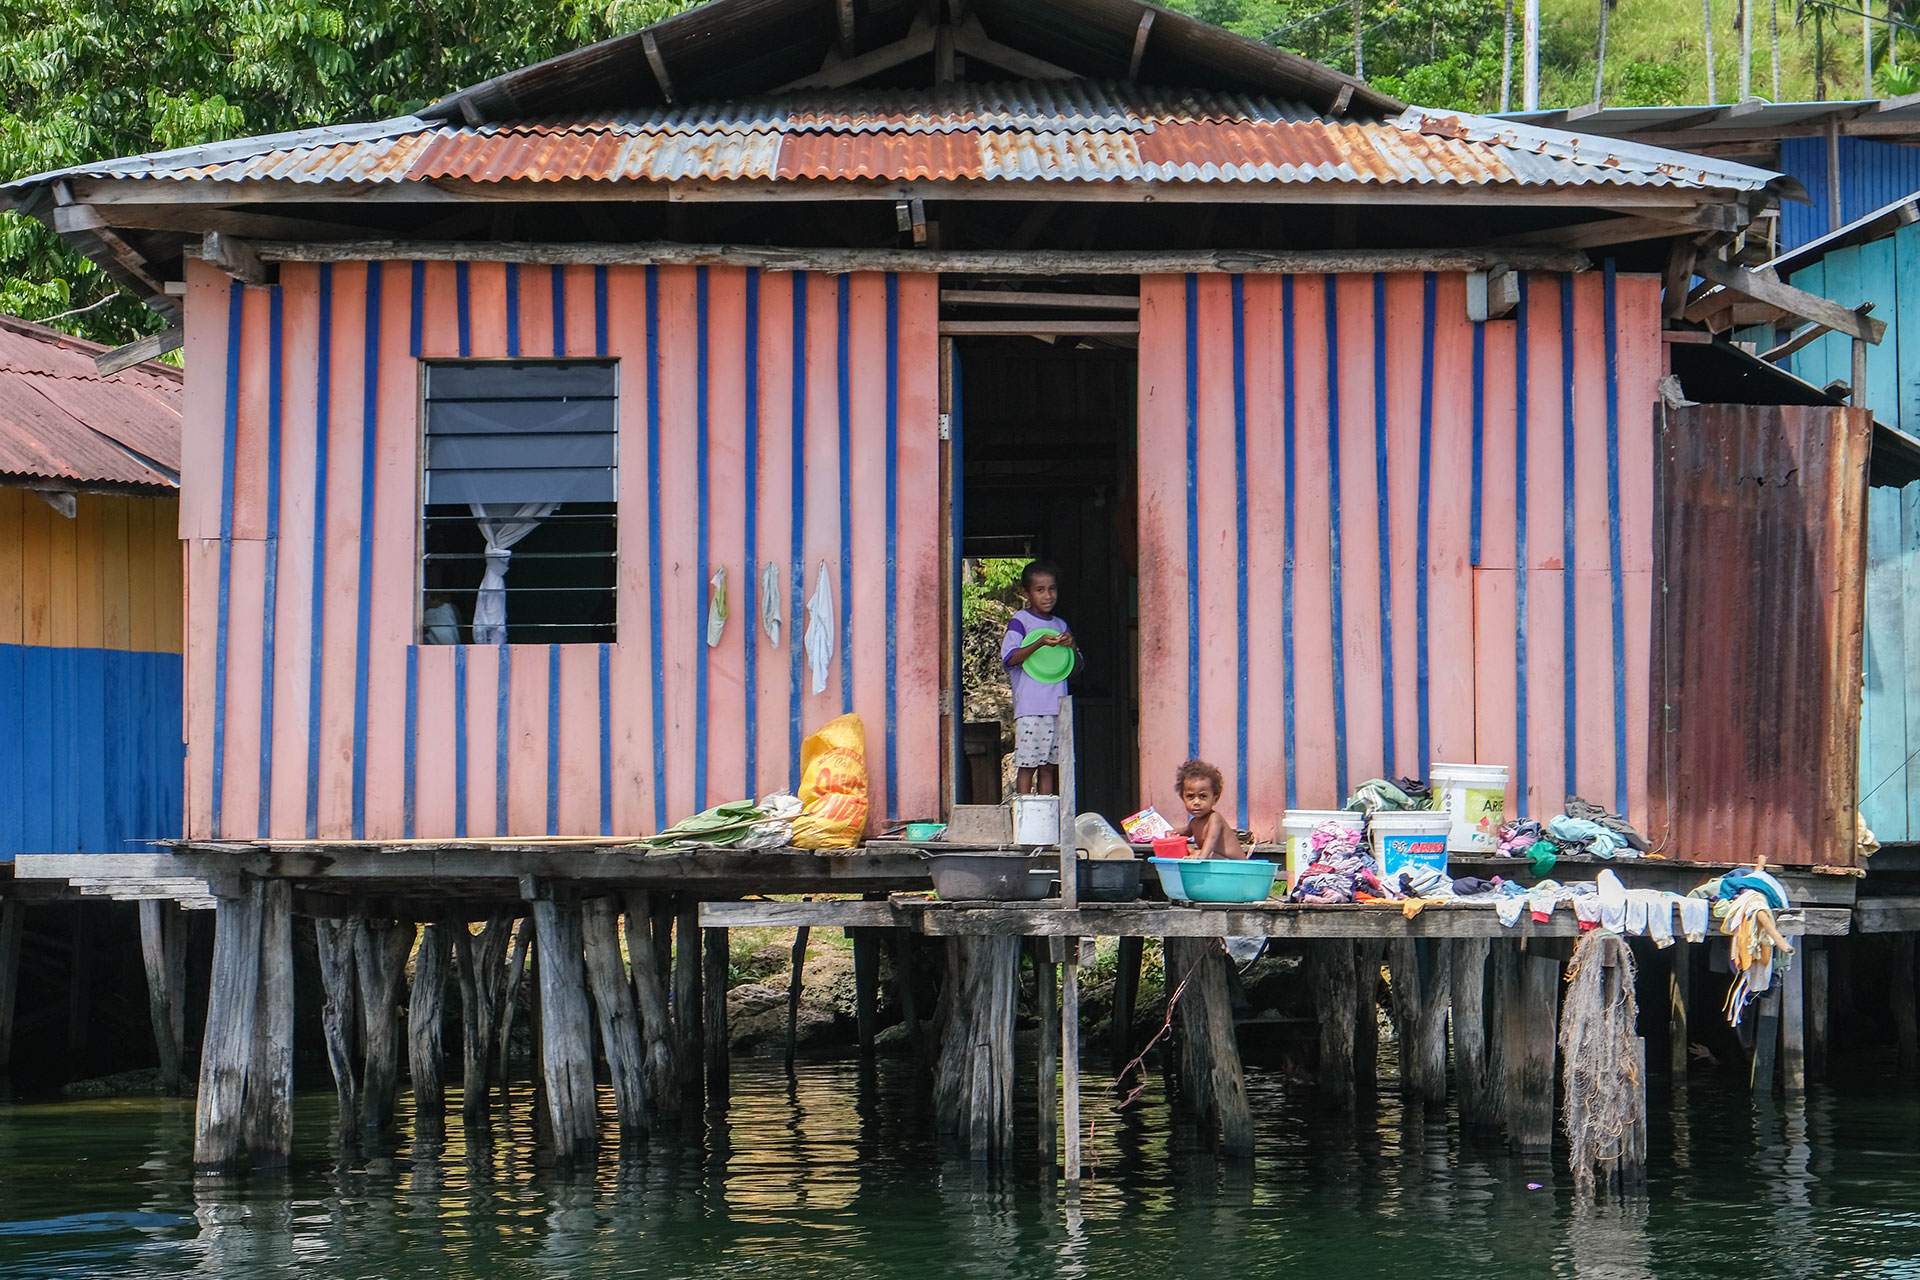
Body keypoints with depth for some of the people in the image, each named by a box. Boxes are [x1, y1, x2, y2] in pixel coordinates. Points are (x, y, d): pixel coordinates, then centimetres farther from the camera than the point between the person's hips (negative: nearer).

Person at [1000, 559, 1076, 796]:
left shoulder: (1060, 625, 17)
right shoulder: (1020, 621, 0)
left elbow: (1076, 667, 20)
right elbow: (1009, 658, -12)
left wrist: (1072, 646, -1)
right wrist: (1040, 643, -23)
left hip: (1057, 707, 6)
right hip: (1030, 707, -6)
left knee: (1049, 767, 5)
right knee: (1027, 765, -8)